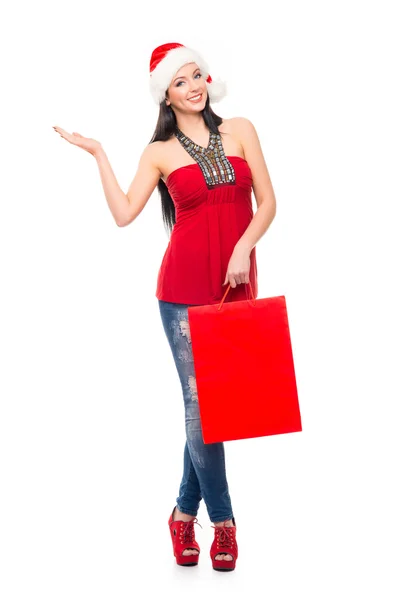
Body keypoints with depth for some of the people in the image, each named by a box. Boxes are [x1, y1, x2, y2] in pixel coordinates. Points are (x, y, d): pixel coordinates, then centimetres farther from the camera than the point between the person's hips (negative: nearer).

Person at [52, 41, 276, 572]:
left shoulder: (240, 130, 8)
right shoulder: (160, 152, 6)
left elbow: (267, 201, 4)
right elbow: (124, 213, -6)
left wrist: (243, 247, -10)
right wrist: (98, 153, -1)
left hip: (236, 285, 2)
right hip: (184, 287, -2)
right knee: (201, 401, -3)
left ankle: (186, 512, 24)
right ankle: (223, 522, 11)